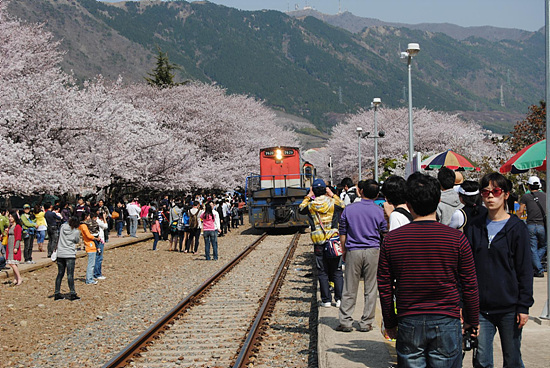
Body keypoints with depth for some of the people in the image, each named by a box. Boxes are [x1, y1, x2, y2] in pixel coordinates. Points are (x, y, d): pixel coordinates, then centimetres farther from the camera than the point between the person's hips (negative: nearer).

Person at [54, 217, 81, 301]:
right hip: (70, 254, -4)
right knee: (70, 274, -5)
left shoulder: (63, 226, 2)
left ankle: (57, 293, 13)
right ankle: (72, 293, -7)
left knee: (60, 274, 11)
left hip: (60, 254, 4)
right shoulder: (76, 232, -8)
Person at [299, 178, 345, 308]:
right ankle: (340, 299, 8)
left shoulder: (311, 205, -5)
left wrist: (308, 197, 20)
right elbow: (343, 206, 19)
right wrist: (333, 195, 20)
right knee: (337, 271, 8)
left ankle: (326, 300, 6)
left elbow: (301, 209, 17)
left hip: (319, 244, -1)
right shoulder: (333, 203, -4)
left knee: (322, 272, 6)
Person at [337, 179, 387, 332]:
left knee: (349, 289, 5)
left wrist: (344, 252, 15)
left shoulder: (349, 209, -1)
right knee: (370, 289, 6)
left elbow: (342, 234, 3)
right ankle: (366, 323, 8)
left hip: (353, 251, 0)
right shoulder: (379, 211, -1)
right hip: (372, 251, 0)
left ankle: (345, 322, 6)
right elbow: (385, 233, 6)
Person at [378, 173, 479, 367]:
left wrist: (390, 323, 15)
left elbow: (384, 287, 3)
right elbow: (469, 286, -1)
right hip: (446, 322, -1)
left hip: (408, 323, 1)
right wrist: (472, 321, 13)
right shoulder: (457, 238, -7)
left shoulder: (391, 239, -3)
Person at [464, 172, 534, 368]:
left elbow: (525, 270, -2)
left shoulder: (517, 228, -2)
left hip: (509, 308, -3)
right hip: (480, 308, 3)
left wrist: (524, 306, -7)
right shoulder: (474, 228, 7)